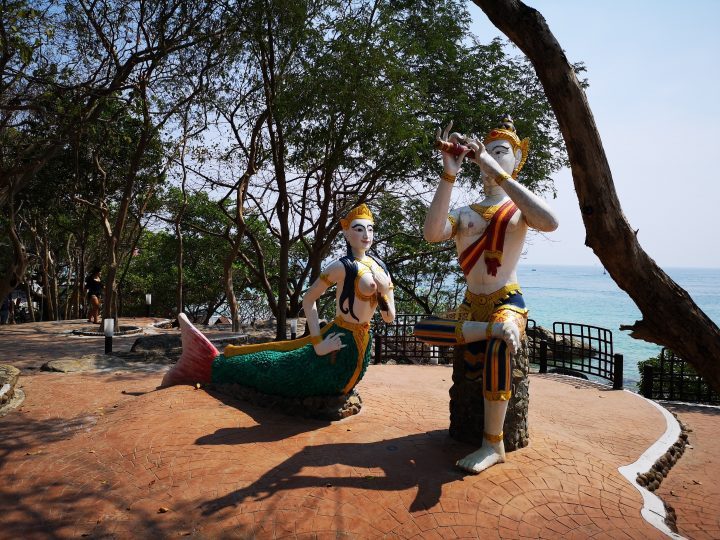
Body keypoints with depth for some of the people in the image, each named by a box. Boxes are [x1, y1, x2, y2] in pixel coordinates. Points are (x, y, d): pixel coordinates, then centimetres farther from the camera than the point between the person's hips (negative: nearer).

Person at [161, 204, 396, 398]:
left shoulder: (380, 266, 1)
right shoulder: (343, 266, -14)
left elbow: (389, 318, 5)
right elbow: (308, 300, -11)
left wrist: (384, 290, -13)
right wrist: (317, 343, -17)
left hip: (356, 347, 1)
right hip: (339, 341, -1)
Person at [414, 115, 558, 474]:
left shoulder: (519, 208, -1)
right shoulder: (465, 214, 7)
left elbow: (550, 222, -28)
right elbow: (432, 233, -17)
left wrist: (496, 170, -30)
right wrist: (449, 174, -25)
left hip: (507, 302, -4)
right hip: (472, 304, 5)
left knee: (498, 348, -34)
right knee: (421, 330, -15)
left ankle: (494, 445, -21)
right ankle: (493, 329, -19)